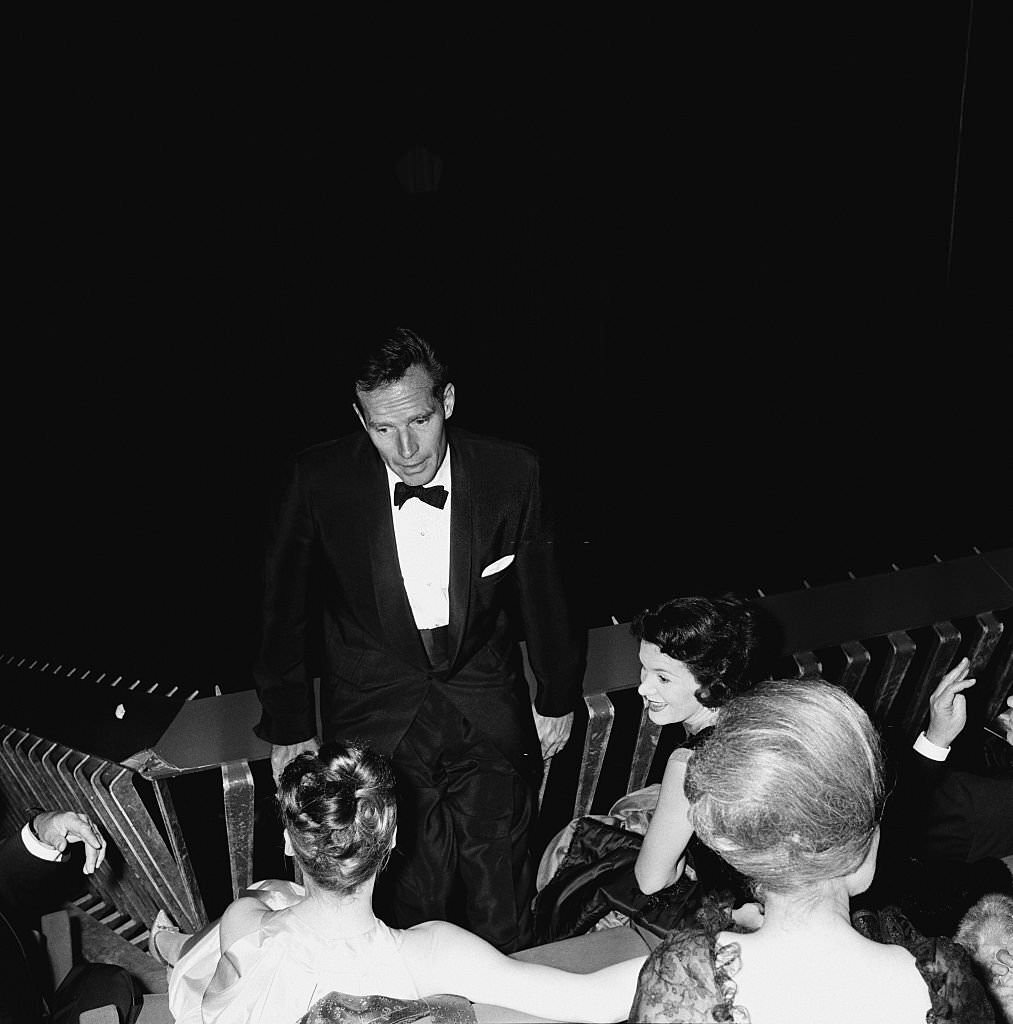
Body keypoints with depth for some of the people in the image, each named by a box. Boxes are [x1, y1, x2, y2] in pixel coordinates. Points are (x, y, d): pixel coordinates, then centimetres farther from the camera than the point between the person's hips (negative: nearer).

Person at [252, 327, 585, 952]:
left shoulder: (512, 473, -11)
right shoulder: (321, 480, -12)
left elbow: (544, 595, 4)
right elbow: (285, 608, 1)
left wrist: (559, 695, 14)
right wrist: (289, 724, 6)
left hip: (491, 717, 1)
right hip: (376, 720, -1)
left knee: (503, 915, 7)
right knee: (410, 906, 1)